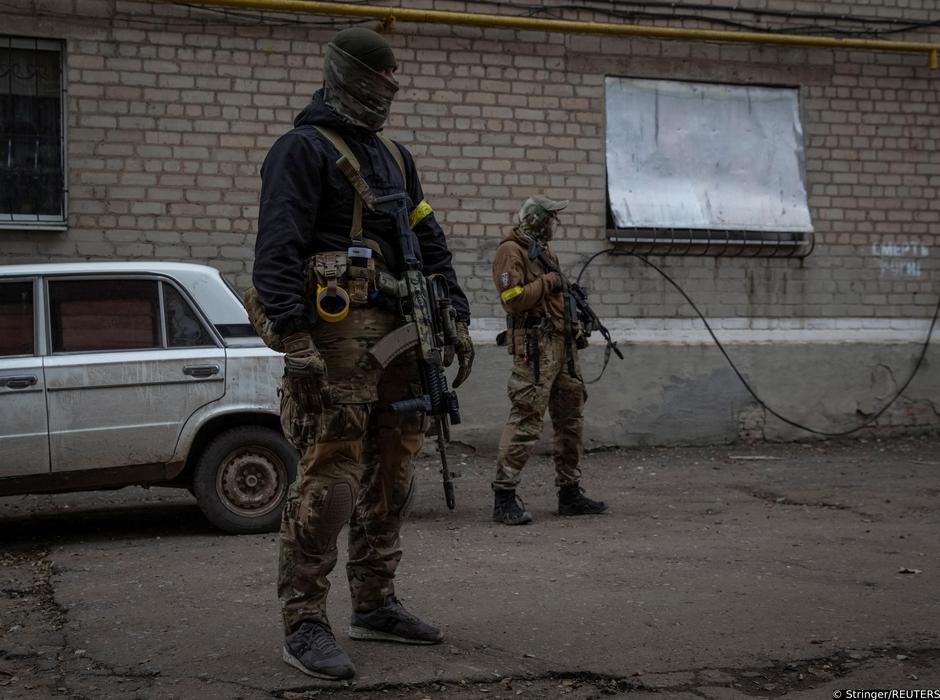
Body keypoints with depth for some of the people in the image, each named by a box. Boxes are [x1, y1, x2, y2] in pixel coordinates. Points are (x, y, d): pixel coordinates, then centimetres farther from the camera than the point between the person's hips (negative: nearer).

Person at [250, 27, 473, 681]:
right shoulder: (303, 149, -2)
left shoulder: (395, 157, 24)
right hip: (338, 332, -8)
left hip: (397, 333, 8)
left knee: (391, 475, 10)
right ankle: (304, 625, -7)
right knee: (330, 477, -12)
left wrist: (457, 320, 15)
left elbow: (431, 244, 25)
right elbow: (277, 250, -13)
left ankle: (375, 605, 20)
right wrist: (294, 343, -23)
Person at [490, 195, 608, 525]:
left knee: (571, 419, 12)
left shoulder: (546, 252, 21)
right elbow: (513, 299, -19)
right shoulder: (511, 251, -7)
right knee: (526, 420, -14)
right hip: (534, 346, -10)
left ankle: (570, 493, 20)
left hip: (562, 344, 10)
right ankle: (504, 497, -12)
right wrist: (548, 282, -10)